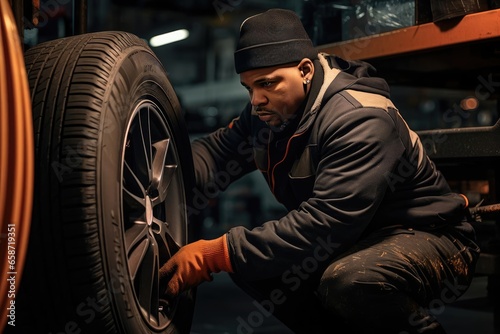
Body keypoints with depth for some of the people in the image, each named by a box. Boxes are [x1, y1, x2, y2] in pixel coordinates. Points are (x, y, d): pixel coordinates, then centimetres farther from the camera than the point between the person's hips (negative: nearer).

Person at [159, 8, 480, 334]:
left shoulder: (360, 119, -27)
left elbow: (325, 223, -34)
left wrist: (216, 255, -35)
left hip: (428, 238, -8)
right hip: (357, 239, 8)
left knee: (346, 281, -38)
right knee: (248, 258, -7)